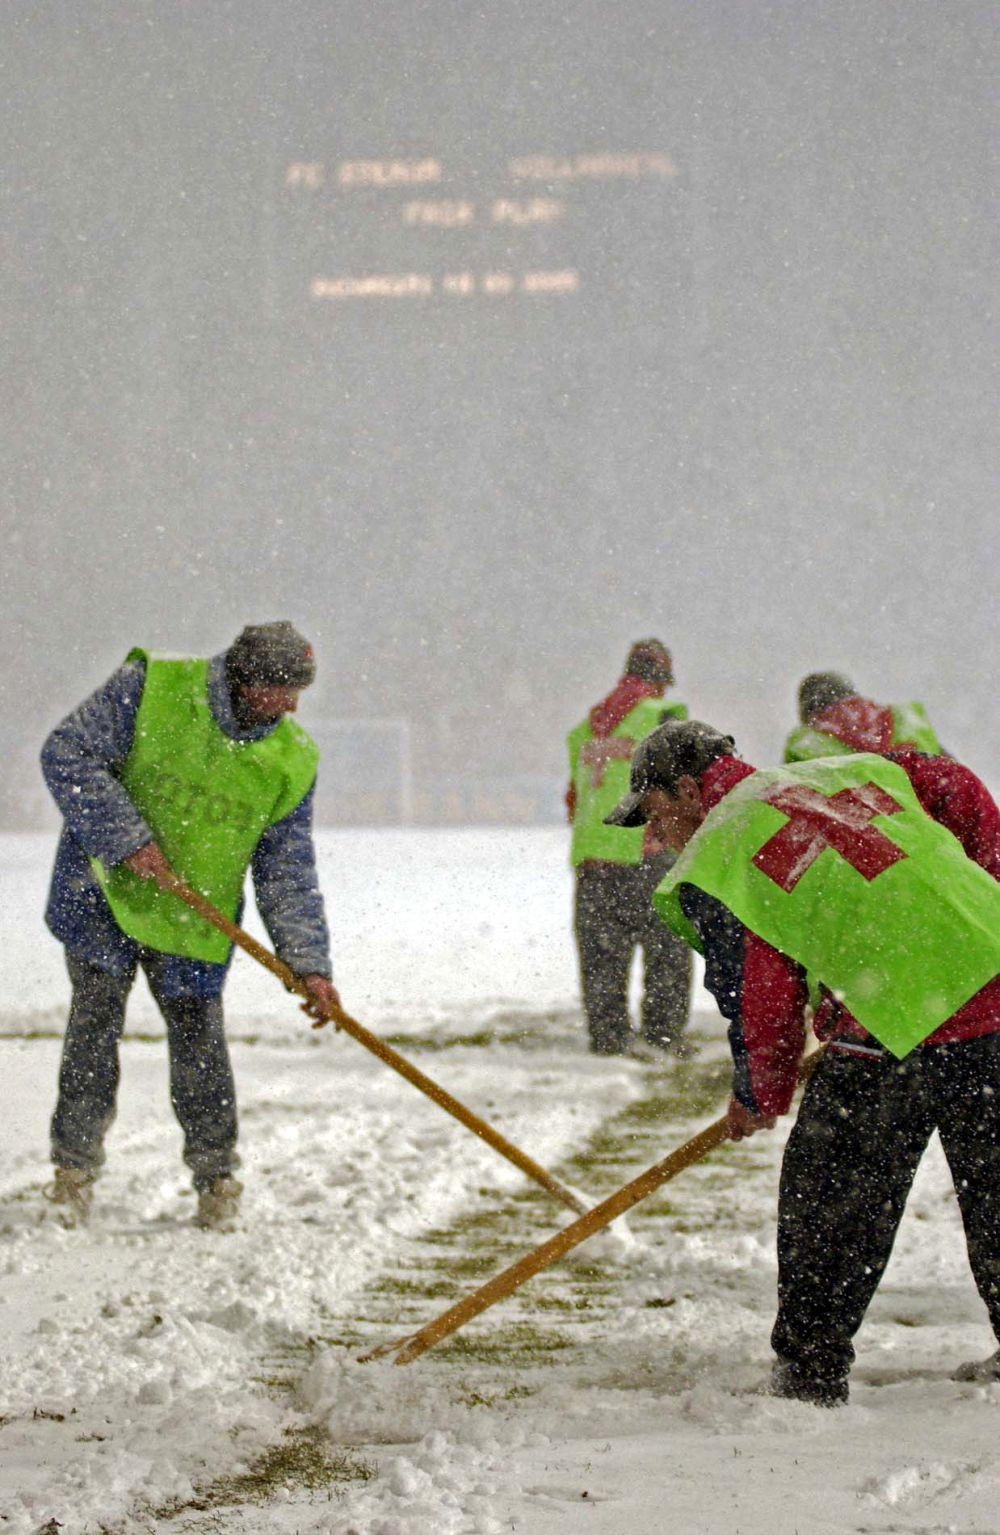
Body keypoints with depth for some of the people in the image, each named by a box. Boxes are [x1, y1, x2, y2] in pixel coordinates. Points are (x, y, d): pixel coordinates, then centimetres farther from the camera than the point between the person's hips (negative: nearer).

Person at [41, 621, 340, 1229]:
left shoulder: (291, 762, -2)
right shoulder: (152, 689, -12)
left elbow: (288, 875, 1)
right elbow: (68, 754, -14)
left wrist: (309, 965, -8)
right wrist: (126, 839, -20)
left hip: (193, 926, 2)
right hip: (102, 893, -2)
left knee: (198, 1032, 0)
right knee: (96, 1014, -4)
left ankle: (216, 1173, 17)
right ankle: (75, 1163, 11)